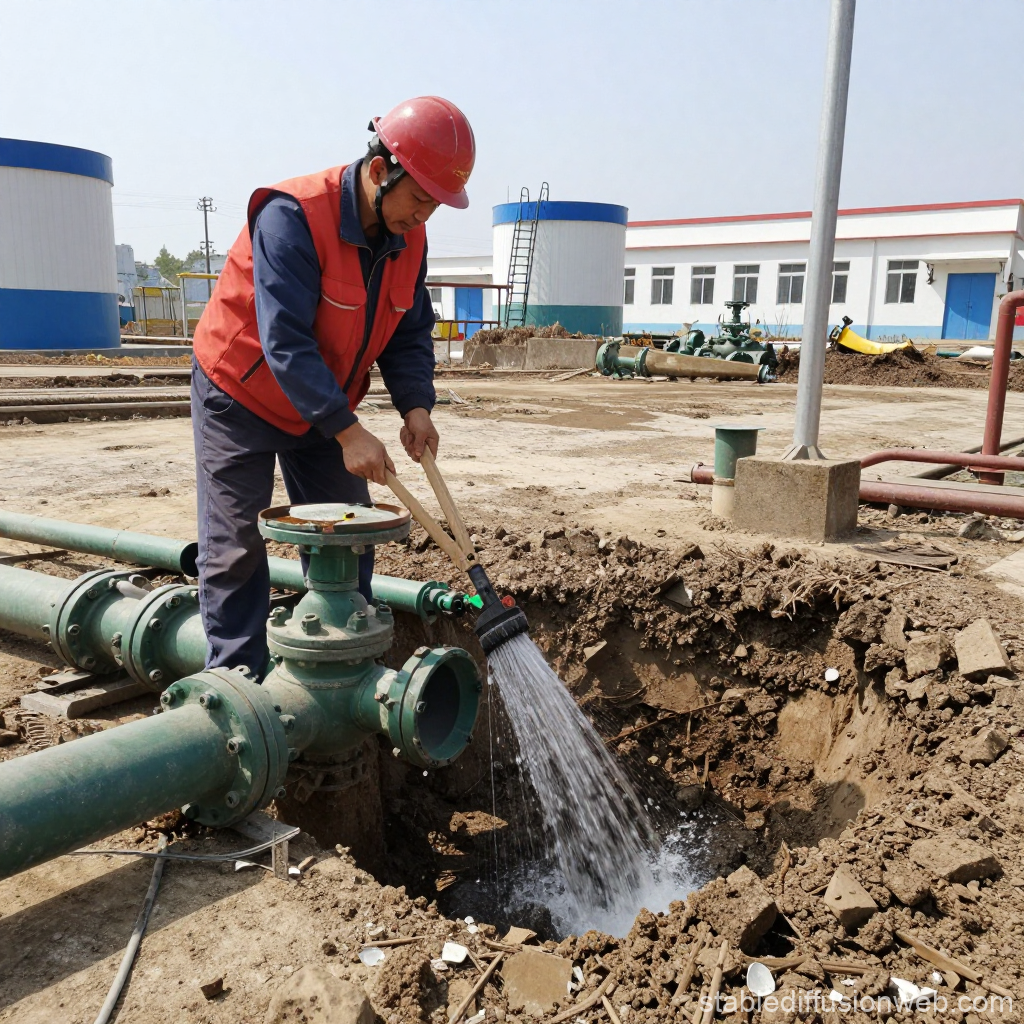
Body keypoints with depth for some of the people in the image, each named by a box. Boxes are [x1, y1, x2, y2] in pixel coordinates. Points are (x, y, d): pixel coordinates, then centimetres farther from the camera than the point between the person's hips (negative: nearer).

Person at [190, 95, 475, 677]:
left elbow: (411, 333, 1)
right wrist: (347, 431, -38)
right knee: (236, 549, -1)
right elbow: (284, 341, -34)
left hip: (327, 407, 6)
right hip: (242, 397, -6)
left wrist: (416, 405, -18)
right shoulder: (292, 216, -28)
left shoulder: (409, 238, -6)